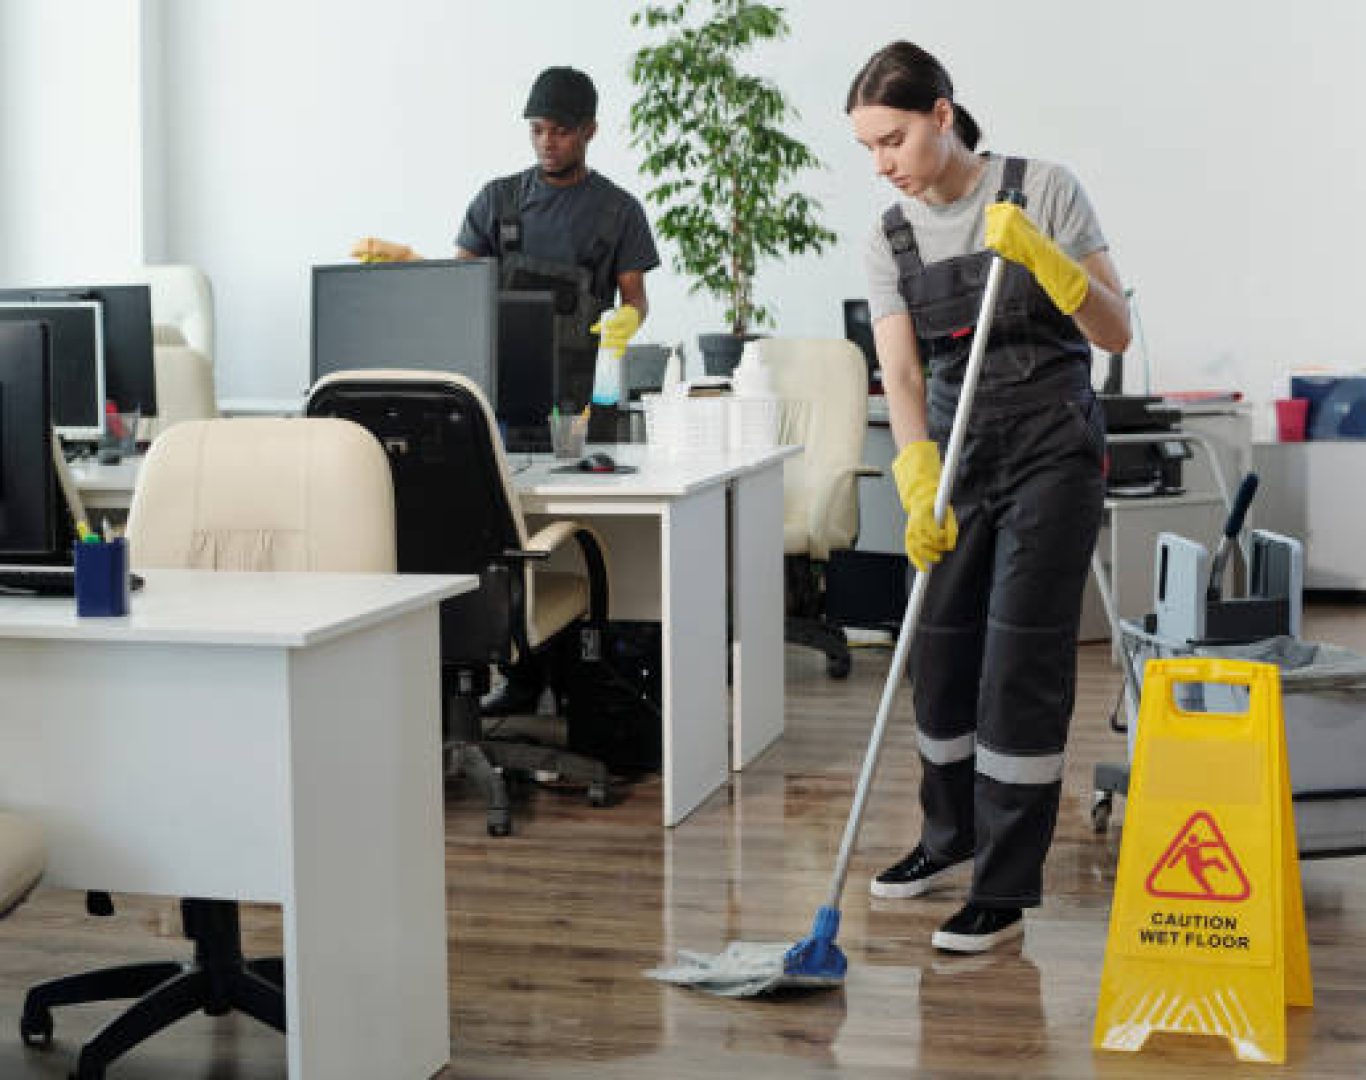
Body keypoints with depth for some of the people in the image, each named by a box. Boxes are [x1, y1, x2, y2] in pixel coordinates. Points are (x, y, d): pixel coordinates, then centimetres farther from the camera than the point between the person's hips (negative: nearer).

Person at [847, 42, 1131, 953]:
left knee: (1021, 664, -8)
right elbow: (902, 374, -8)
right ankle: (951, 838, 33)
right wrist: (919, 488, -22)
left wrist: (1041, 256, -26)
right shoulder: (891, 239, 1)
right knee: (940, 655, 10)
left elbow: (1116, 332, -10)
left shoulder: (1043, 191, -10)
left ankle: (1005, 893, -1)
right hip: (956, 449, 5)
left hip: (1052, 449, -5)